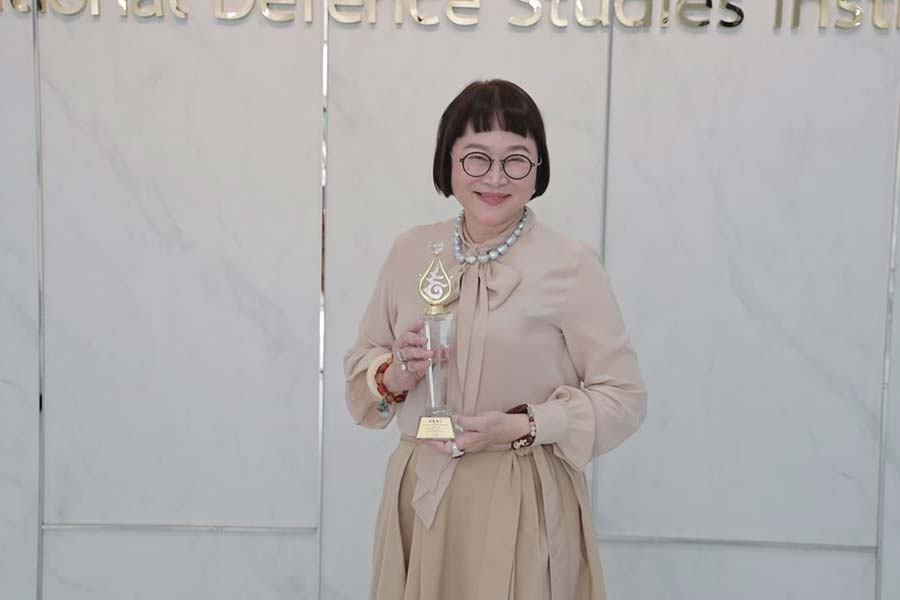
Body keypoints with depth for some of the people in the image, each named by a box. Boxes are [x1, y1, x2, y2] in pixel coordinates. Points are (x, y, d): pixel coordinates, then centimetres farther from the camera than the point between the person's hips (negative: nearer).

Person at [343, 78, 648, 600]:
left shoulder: (571, 265, -9)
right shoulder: (410, 252, 4)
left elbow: (623, 398, -6)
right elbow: (361, 361, 12)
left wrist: (522, 427, -18)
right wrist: (394, 376, -10)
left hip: (522, 506, -4)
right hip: (419, 496, 4)